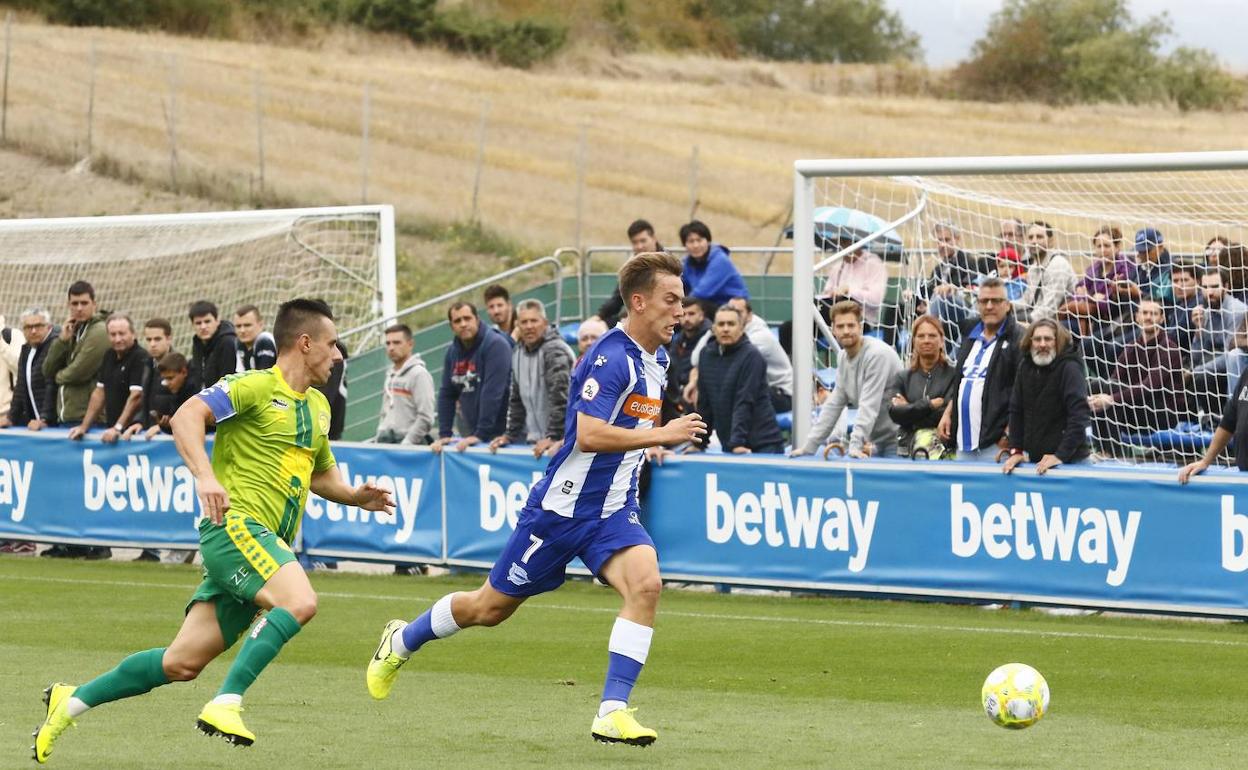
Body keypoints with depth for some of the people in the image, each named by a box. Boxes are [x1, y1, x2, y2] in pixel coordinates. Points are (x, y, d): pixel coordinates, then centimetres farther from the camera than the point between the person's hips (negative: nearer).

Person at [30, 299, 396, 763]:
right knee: (299, 602, -32)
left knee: (182, 663, 4)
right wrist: (204, 476, -33)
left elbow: (321, 473, 35)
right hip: (236, 523, -8)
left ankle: (71, 702, 16)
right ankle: (226, 705, -30)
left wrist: (356, 497, 14)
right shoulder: (257, 387, -6)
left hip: (268, 544, 8)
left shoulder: (317, 407, 21)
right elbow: (187, 416, -18)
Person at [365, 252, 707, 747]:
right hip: (563, 506, -6)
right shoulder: (611, 357, -21)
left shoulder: (657, 359, 8)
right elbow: (588, 435, -31)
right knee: (492, 606, 9)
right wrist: (662, 434, -28)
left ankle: (612, 711, -22)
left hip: (613, 511, 6)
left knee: (645, 584, -23)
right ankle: (401, 642, 36)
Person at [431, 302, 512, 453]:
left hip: (500, 434, -6)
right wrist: (444, 434, 3)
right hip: (471, 434, 6)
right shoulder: (453, 351, 9)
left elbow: (492, 393, -21)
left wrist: (481, 434, -25)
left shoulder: (495, 344, -14)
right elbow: (446, 394, 12)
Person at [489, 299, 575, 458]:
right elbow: (517, 399, 20)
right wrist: (510, 434, 12)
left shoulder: (555, 350, -14)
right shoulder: (518, 352, 12)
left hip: (559, 441, -7)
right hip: (533, 440, 7)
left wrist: (553, 437, -27)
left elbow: (560, 398, -22)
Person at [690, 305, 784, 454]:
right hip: (728, 446, 5)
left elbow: (744, 403, -17)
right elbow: (704, 404, 12)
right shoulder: (707, 355, 7)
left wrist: (737, 442, -24)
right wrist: (698, 443, 11)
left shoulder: (751, 356, -10)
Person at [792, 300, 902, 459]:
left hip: (895, 440, -7)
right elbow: (834, 405, 9)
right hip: (875, 441, 7)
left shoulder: (877, 354, -19)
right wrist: (809, 447, 5)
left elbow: (869, 407, -25)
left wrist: (855, 446, -32)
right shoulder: (843, 357, 6)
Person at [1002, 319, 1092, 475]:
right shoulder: (1025, 367, 5)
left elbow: (1080, 416, -20)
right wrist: (1016, 450, 2)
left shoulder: (1070, 368, -12)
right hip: (1035, 459, 5)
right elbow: (1016, 410, 10)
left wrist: (1061, 455, -26)